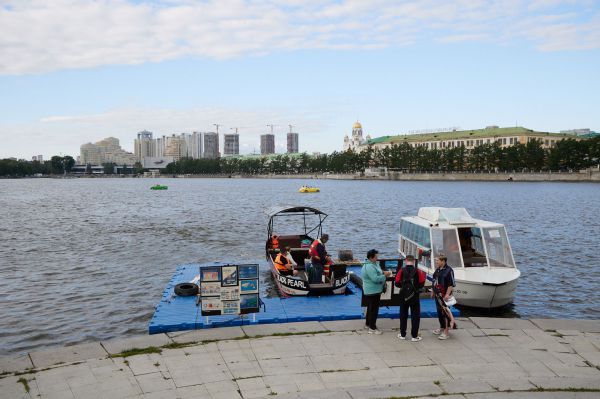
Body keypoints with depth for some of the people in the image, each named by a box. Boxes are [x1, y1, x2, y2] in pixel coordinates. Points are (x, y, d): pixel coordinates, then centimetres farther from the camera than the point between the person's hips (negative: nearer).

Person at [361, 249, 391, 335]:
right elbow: (375, 279, -29)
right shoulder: (369, 267, -25)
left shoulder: (373, 264, 9)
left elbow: (376, 273, 18)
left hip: (369, 291, 11)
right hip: (373, 291, -11)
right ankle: (372, 328, 2)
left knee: (370, 308, 21)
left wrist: (383, 272, 0)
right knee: (374, 309, -4)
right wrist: (385, 275, -19)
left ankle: (368, 324, 33)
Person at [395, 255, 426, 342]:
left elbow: (397, 283, -8)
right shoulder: (418, 271, -10)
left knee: (403, 315, 14)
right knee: (415, 316, 8)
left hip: (403, 296, 1)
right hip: (414, 296, -1)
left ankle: (402, 334, 20)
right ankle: (414, 336, 9)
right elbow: (421, 283, -6)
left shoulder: (401, 270, -9)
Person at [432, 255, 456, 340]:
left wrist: (447, 294, -22)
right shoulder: (437, 270, 12)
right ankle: (442, 328, 31)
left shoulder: (449, 270, -14)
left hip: (444, 295, -9)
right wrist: (433, 292, 21)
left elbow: (451, 284, -17)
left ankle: (446, 332, -1)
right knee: (439, 312, 17)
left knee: (445, 312, -6)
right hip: (437, 295, 9)